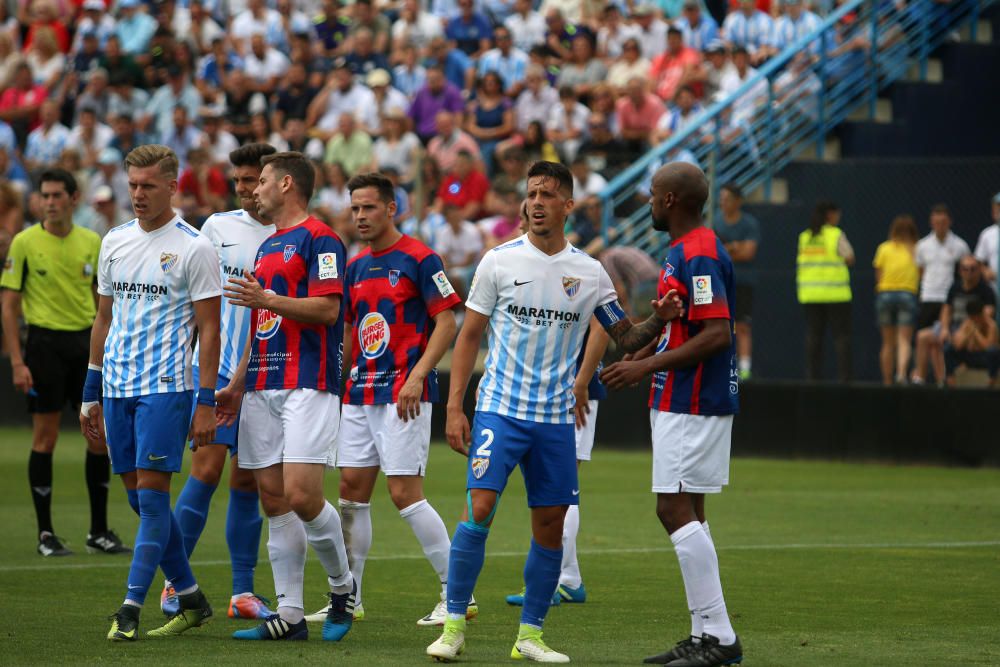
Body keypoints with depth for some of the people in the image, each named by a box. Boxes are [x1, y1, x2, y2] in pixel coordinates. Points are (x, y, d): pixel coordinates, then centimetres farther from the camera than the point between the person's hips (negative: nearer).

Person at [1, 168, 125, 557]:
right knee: (45, 438, -1)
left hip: (86, 341, 4)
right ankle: (45, 534, 7)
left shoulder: (93, 242, 6)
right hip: (45, 341, -4)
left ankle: (98, 532, 13)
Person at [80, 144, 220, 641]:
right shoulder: (114, 243, 12)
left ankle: (131, 609, -8)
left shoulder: (193, 248, -5)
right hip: (117, 389, 6)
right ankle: (190, 599, 18)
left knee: (151, 493, -9)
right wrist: (91, 394, 17)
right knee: (139, 498, 7)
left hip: (165, 388, -6)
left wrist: (206, 402, -11)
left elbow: (209, 329, -6)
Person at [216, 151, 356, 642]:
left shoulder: (319, 239, -6)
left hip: (307, 385, -9)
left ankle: (343, 587, 5)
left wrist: (266, 299, -19)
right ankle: (289, 615, 4)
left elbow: (327, 309, -16)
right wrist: (237, 384, 24)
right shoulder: (267, 247, 22)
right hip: (263, 389, 9)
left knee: (301, 495, -16)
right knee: (274, 499, 3)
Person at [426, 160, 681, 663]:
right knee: (479, 509, -14)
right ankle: (454, 626, -5)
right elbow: (469, 336, 3)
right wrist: (454, 407, -3)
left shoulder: (589, 272, 5)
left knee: (550, 526, 3)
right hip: (499, 409, -3)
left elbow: (625, 336, 12)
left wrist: (658, 322, -10)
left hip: (556, 418, 3)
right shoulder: (500, 261, 0)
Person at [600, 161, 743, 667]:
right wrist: (635, 360, 21)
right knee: (685, 513, 11)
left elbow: (717, 333, -23)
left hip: (692, 406, -11)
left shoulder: (698, 255, -17)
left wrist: (646, 366, -22)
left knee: (676, 511, -11)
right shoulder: (682, 252, 15)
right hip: (682, 402, 11)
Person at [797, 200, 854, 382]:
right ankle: (843, 375, -6)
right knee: (841, 335, 0)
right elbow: (849, 259, -5)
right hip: (835, 293, -4)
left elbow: (800, 263, 9)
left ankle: (812, 375, 2)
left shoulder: (804, 237, 8)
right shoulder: (836, 234, -6)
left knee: (813, 336, 6)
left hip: (810, 292, 4)